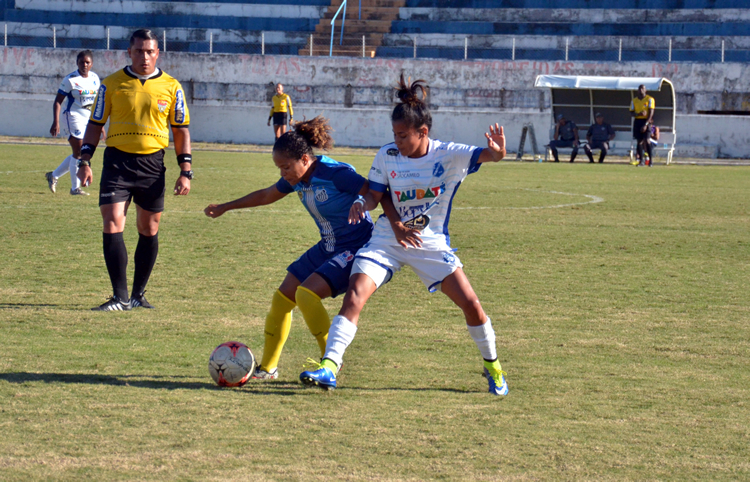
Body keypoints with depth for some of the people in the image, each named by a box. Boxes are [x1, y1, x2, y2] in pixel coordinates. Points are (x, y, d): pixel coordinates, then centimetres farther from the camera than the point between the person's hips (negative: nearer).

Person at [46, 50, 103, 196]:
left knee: (81, 154, 10)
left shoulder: (95, 78, 8)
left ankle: (53, 175, 24)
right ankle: (75, 187, 0)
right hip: (74, 117, -7)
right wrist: (56, 122, -19)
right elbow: (58, 101, -10)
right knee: (78, 152, -10)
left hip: (89, 118, 7)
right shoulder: (70, 79, -10)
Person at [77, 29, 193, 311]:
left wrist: (185, 171, 2)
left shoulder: (171, 87, 4)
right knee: (112, 225, -12)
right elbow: (95, 124, 8)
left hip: (153, 164, 1)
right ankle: (120, 297, -9)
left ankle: (138, 295, 18)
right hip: (117, 161, -1)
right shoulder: (112, 84, 3)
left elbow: (181, 131, 9)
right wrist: (85, 162, -2)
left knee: (149, 230, 6)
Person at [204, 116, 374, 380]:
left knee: (306, 294, -23)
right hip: (327, 247, 9)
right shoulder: (297, 179, 1)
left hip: (355, 249, -9)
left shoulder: (336, 174, -24)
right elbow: (267, 195, 21)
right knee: (282, 297, 4)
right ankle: (268, 367, 18)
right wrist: (224, 207, 27)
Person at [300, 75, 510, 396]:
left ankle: (492, 365, 19)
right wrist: (363, 205, -22)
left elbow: (488, 155, -23)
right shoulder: (387, 156, -6)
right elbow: (376, 194, 1)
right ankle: (329, 366, -21)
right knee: (354, 297, -19)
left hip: (431, 244, -1)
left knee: (470, 303, -5)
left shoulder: (448, 155, -12)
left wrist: (497, 152, -47)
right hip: (388, 239, 1)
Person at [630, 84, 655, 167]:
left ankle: (651, 160, -13)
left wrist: (645, 124, -17)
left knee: (646, 140, -15)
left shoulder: (649, 99, -2)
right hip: (637, 121, 4)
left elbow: (651, 113, -8)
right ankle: (641, 160, 6)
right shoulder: (634, 100, 10)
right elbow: (631, 113, 8)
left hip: (646, 121, -4)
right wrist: (638, 114, -15)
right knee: (639, 141, 1)